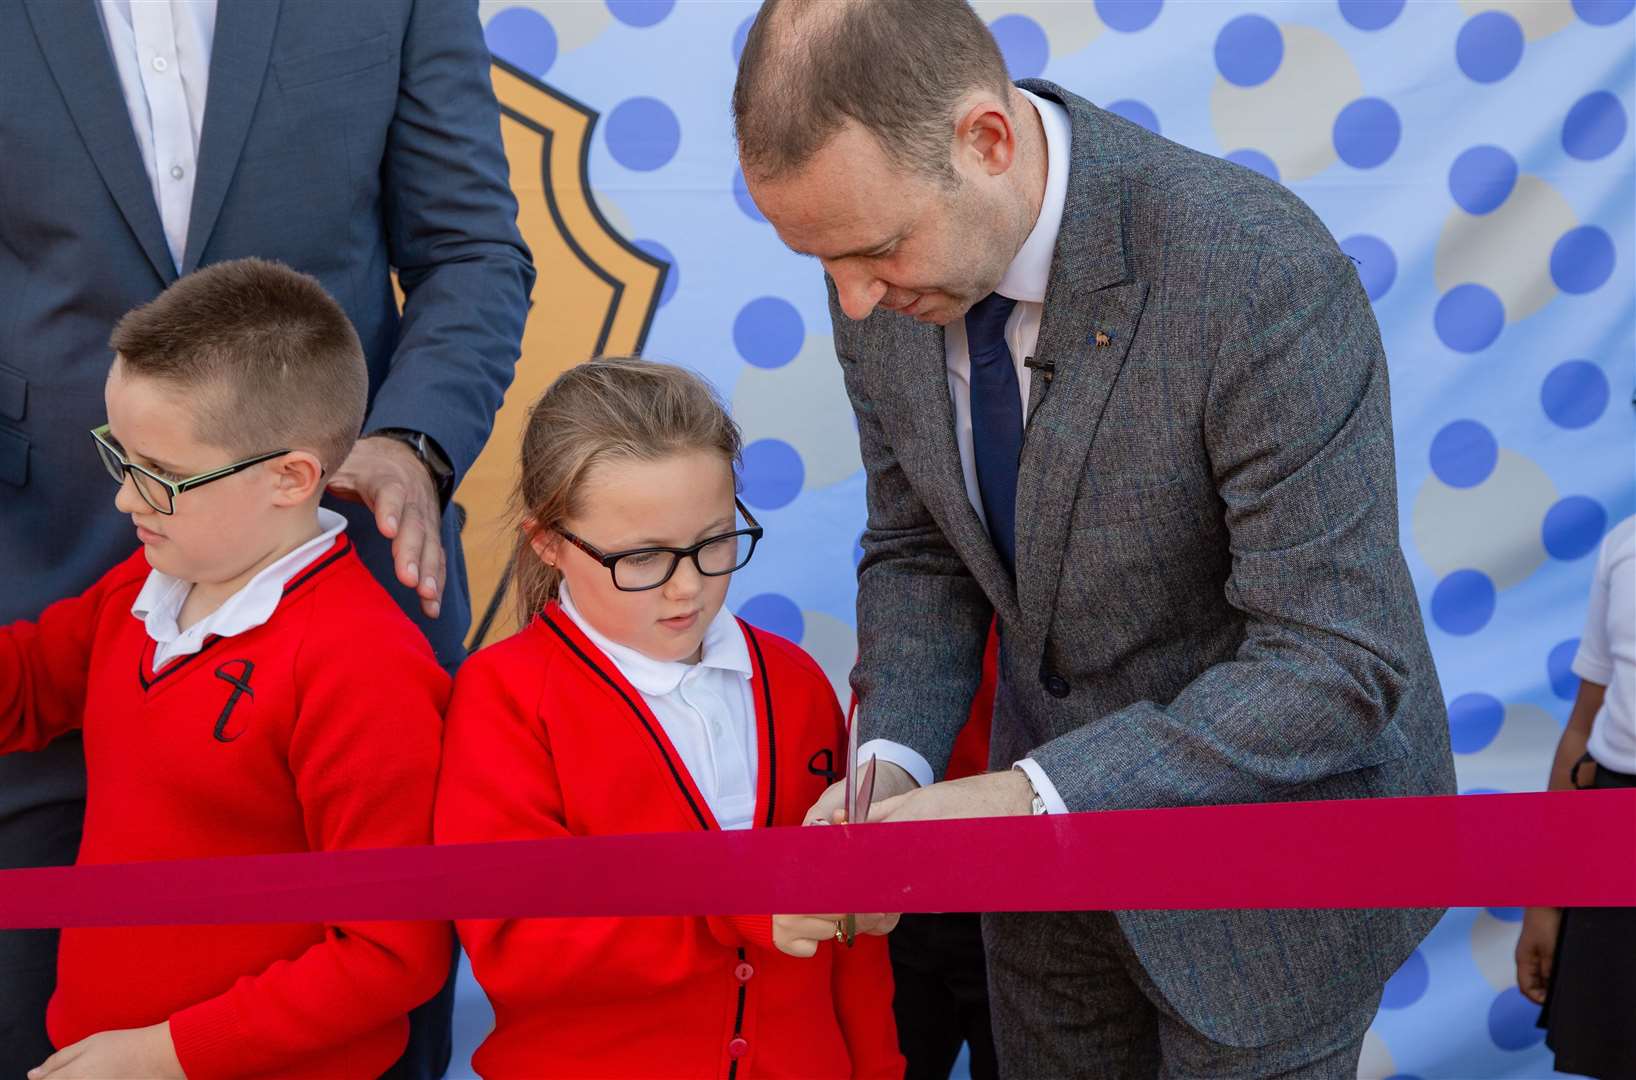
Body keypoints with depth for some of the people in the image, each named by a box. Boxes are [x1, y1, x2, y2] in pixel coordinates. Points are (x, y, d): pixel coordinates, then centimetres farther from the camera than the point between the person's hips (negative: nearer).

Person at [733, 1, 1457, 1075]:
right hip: (1053, 799, 6)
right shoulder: (886, 282, -12)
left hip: (1268, 839, -5)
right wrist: (891, 763, -16)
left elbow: (1337, 664, -29)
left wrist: (1031, 796, -34)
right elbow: (920, 550, 2)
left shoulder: (1263, 274, -32)